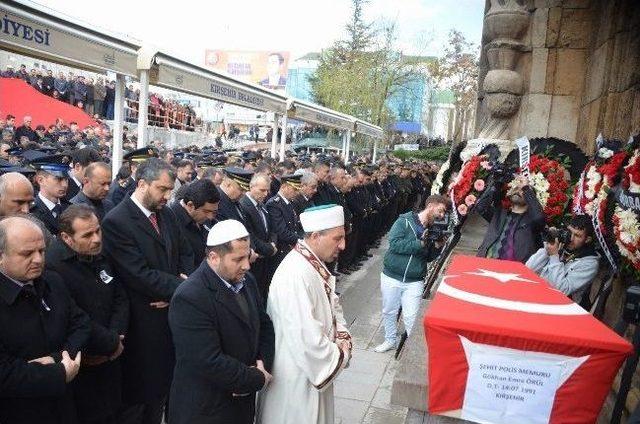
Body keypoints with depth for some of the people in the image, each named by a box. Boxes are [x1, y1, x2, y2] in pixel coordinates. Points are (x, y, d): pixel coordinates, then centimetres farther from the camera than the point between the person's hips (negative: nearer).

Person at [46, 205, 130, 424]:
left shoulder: (100, 254, 2)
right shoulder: (52, 266, -23)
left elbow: (120, 299, 7)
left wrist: (116, 336, -7)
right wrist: (112, 343, -14)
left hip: (110, 360, 6)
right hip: (81, 368, -6)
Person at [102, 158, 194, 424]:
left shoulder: (165, 214, 6)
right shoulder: (116, 221, -18)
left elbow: (184, 254, 10)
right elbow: (140, 275, -24)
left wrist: (176, 288, -8)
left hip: (171, 314, 7)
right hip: (142, 324, -7)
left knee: (162, 383, 20)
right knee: (137, 391, 12)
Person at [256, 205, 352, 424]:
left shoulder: (315, 265, 0)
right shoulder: (296, 275, -30)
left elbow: (332, 305, 12)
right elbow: (306, 339, -32)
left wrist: (343, 338, -5)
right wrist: (340, 356, -16)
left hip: (314, 369, 9)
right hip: (297, 379, -9)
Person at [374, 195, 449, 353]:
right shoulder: (405, 221, -10)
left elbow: (428, 258, 10)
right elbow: (394, 243, -21)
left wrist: (437, 246, -9)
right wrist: (420, 243, -25)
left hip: (414, 282, 2)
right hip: (392, 276, -2)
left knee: (410, 317, 1)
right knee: (389, 312, 14)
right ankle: (390, 340, 35)